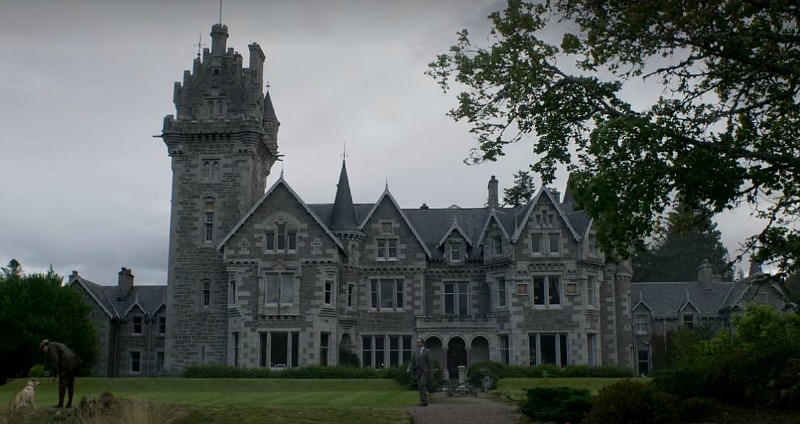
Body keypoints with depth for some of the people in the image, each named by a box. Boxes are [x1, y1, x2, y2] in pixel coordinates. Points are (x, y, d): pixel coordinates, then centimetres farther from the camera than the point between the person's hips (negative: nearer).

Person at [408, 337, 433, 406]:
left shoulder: (427, 351, -4)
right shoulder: (415, 352, 12)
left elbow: (430, 362, -7)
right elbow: (413, 362, 9)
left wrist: (431, 372, -12)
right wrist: (410, 369, -4)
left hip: (425, 371, -6)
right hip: (418, 371, 6)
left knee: (422, 385, -19)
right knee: (420, 387, 4)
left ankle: (423, 400, -19)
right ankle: (424, 401, 9)